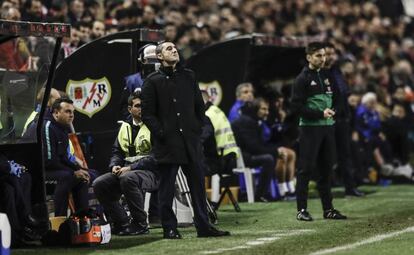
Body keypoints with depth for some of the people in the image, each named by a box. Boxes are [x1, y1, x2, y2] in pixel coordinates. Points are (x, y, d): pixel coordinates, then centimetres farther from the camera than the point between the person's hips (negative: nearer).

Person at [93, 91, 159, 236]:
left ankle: (140, 224, -24)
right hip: (125, 171, 7)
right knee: (99, 184, -14)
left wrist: (130, 168, -17)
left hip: (149, 172, -7)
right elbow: (117, 151, 24)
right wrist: (114, 166, 1)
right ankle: (122, 224, -7)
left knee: (127, 178, -38)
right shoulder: (125, 127, 19)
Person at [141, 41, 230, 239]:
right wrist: (161, 133, -10)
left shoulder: (188, 76, 15)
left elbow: (199, 105, 18)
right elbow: (147, 113, -3)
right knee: (167, 187, 0)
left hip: (190, 140, 4)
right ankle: (169, 228, 6)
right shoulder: (153, 81, 0)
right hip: (166, 142, -4)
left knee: (198, 184, 4)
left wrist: (198, 128, 8)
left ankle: (203, 226, 8)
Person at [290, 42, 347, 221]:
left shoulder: (327, 76, 15)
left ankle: (328, 209, 14)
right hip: (310, 127, -6)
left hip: (328, 127, 6)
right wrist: (320, 114, -17)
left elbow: (336, 97, 25)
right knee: (306, 169, -5)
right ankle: (301, 210, -2)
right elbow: (296, 107, -11)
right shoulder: (302, 79, -5)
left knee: (326, 169, 9)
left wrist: (332, 110, 4)